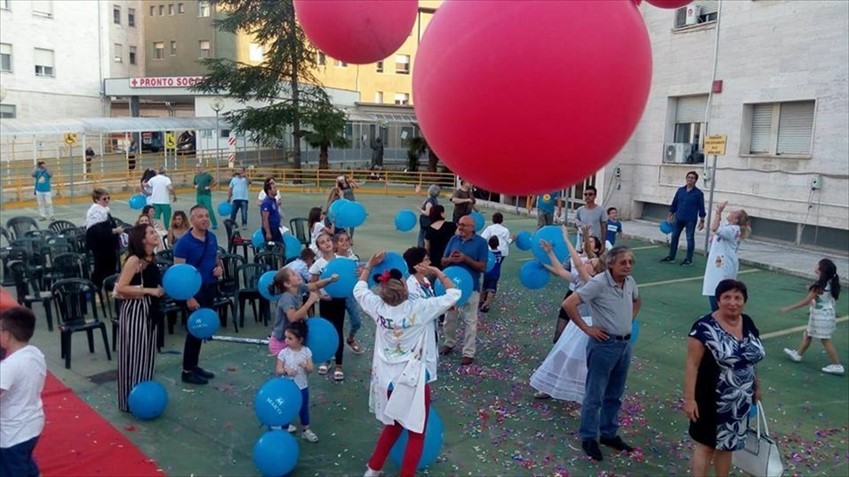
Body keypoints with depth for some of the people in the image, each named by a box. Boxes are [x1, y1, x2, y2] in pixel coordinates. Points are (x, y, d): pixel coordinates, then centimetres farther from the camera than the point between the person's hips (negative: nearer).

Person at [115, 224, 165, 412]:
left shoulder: (151, 258, 8)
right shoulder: (134, 260, -17)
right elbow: (120, 288, -21)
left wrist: (162, 289, 4)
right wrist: (149, 291, -23)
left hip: (148, 309, 8)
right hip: (134, 310, -8)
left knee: (147, 353, 15)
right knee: (134, 354, 0)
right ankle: (131, 401, 11)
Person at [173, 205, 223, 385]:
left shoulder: (212, 237, 4)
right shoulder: (184, 242, -15)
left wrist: (220, 268, -4)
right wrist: (188, 297, -21)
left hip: (211, 288, 7)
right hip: (195, 290, -7)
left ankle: (194, 365, 26)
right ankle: (187, 371, 10)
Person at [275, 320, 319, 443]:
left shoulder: (306, 351, -11)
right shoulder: (283, 353, -14)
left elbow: (310, 370, -8)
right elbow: (278, 371, -12)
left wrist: (306, 366, -30)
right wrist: (285, 370, -32)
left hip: (302, 387, 2)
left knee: (304, 409, 18)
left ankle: (305, 430, 37)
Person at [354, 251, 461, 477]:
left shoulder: (378, 307, -10)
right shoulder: (419, 309, -21)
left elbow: (359, 289, 12)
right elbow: (454, 294, -10)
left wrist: (370, 265, 16)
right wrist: (436, 271, -4)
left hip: (386, 378, 6)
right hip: (412, 381, -5)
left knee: (393, 425, 27)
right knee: (416, 434, 11)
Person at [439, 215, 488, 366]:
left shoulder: (481, 242, -9)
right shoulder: (454, 239, 2)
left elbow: (482, 267, -12)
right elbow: (443, 261, 6)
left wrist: (465, 259, -22)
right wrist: (450, 259, -16)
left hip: (470, 287, -4)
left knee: (470, 320, 3)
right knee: (449, 317, 17)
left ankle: (468, 352, 11)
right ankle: (449, 343, 37)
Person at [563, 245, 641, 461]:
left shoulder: (630, 282, 3)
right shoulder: (598, 283, -19)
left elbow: (637, 301, 27)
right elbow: (569, 304, -24)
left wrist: (629, 320, 12)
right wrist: (587, 328, -17)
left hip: (625, 344, 7)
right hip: (604, 344, -7)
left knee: (614, 395, 18)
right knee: (594, 395, 3)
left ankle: (609, 434, 33)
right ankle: (589, 438, 17)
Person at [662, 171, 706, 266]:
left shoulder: (698, 193, -4)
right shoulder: (680, 190, 6)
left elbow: (701, 208, -4)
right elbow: (674, 204, 11)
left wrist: (702, 221, -6)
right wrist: (670, 216, 10)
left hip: (691, 220, -4)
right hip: (678, 219, 4)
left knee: (690, 239, 3)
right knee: (674, 237, 8)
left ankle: (689, 260, 12)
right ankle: (671, 257, 18)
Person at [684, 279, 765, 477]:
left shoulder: (748, 323, 2)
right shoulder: (705, 327, -19)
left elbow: (750, 358, 15)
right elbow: (692, 364, -18)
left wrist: (757, 386, 19)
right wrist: (689, 398, -20)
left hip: (739, 400, 6)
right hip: (712, 399, -6)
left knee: (727, 445, 19)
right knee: (705, 445, 5)